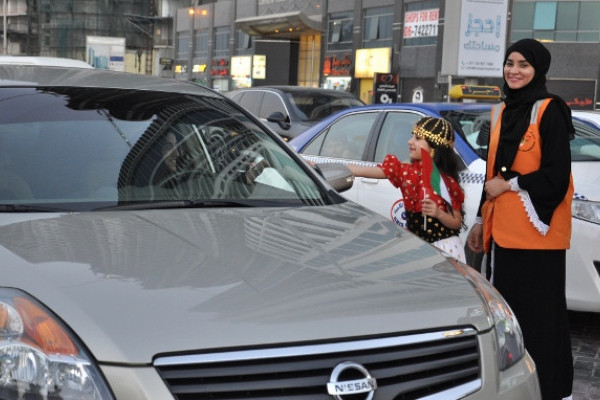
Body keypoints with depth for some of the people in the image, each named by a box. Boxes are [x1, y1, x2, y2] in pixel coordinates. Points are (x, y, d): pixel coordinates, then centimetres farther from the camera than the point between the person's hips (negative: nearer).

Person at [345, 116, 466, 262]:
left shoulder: (447, 182, -9)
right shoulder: (406, 171, 2)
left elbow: (457, 223, -5)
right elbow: (362, 171, -4)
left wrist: (438, 213, -25)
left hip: (444, 248, -4)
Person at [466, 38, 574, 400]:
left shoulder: (550, 111, -8)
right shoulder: (502, 112, 14)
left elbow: (557, 176, -14)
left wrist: (509, 184, -9)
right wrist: (482, 219, 18)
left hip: (536, 230, -7)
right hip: (503, 230, 7)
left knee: (539, 313, -1)